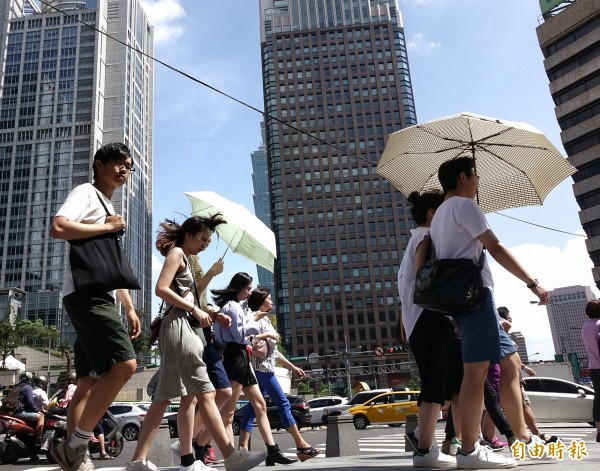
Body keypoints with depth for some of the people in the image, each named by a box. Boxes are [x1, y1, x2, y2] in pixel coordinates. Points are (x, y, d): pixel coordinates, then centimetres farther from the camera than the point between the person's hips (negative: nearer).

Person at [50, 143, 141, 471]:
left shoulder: (111, 209, 28)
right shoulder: (86, 193, 1)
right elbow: (58, 227, -20)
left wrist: (129, 309, 21)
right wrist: (107, 227, -9)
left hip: (101, 299, 10)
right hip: (85, 294, -10)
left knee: (90, 381, 6)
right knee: (124, 364, -20)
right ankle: (75, 444, -9)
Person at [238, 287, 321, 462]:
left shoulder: (265, 320, 22)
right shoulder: (254, 317, -5)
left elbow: (274, 351, 22)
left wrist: (292, 367, 20)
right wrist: (268, 335, -14)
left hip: (265, 368, 9)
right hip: (260, 367, -9)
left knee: (254, 407, 4)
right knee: (283, 403, -7)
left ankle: (243, 448, 2)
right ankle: (301, 445, -2)